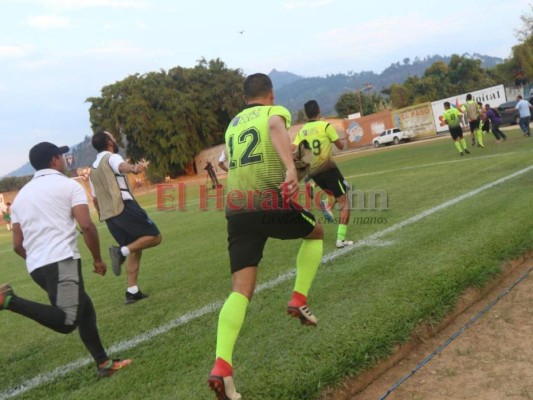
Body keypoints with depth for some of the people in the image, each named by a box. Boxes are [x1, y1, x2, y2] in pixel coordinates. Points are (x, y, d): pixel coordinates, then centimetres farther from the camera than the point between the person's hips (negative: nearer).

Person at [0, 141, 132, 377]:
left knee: (84, 308, 17)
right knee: (67, 321, -15)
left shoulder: (21, 195, 20)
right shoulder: (69, 185, 3)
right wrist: (97, 259, 4)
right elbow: (86, 226, -8)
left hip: (35, 266, 8)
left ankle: (103, 364, 17)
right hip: (61, 260, -8)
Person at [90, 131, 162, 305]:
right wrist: (134, 168, -49)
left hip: (108, 215, 8)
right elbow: (122, 166, -28)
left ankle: (132, 291, 6)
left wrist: (105, 216, 36)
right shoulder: (112, 157, -1)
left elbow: (95, 199, 25)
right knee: (155, 237, -4)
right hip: (124, 207, -8)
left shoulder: (93, 169, 23)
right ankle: (122, 251, -22)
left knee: (135, 250, 14)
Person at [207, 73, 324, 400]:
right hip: (271, 203, -4)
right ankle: (299, 300, 17)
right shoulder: (275, 111, 8)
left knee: (241, 290, 1)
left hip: (236, 210, 5)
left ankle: (222, 366, -15)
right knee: (316, 233, 27)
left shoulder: (233, 124, 26)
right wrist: (291, 168, -33)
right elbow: (275, 128, -18)